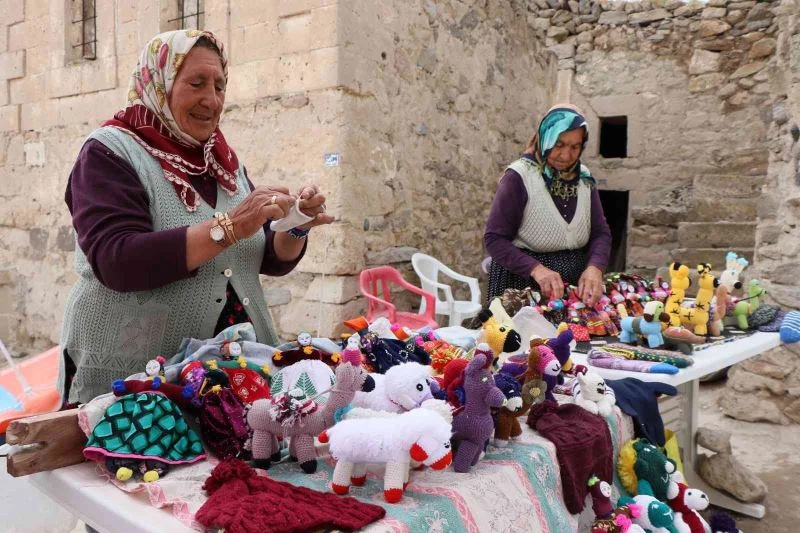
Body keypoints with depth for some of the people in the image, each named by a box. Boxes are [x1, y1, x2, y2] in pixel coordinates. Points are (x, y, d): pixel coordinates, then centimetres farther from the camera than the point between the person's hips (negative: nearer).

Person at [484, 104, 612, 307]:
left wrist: (594, 267, -19)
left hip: (576, 286, 5)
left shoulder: (584, 178, 4)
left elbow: (601, 232, 1)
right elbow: (494, 239, -16)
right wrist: (536, 268, -30)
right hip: (523, 285, -5)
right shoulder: (519, 177, -13)